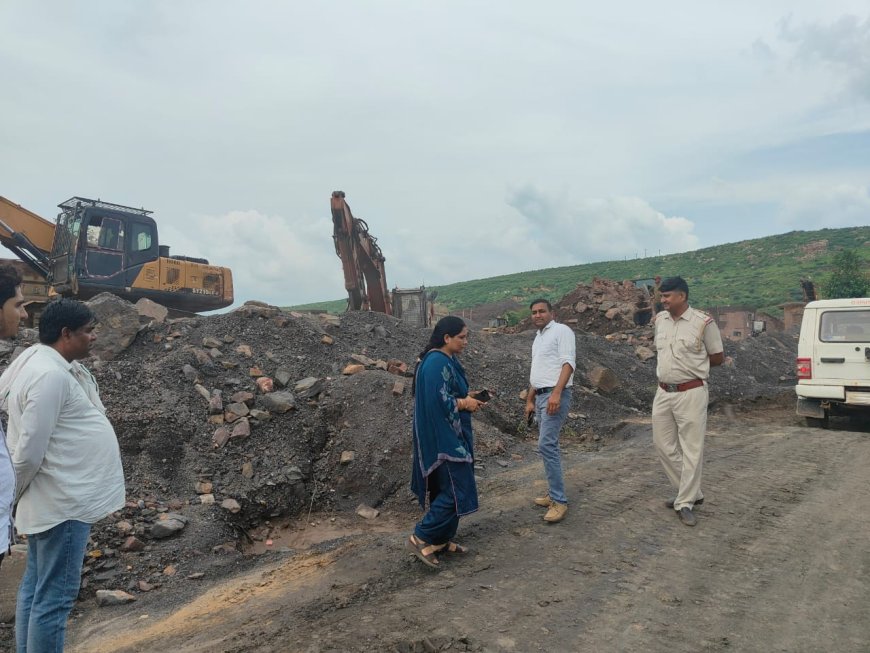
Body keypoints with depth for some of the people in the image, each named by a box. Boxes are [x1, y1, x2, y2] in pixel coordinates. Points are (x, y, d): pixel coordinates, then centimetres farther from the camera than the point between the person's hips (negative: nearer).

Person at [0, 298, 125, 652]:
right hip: (62, 502, -11)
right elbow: (29, 450, -22)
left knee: (35, 587, 18)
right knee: (55, 596, -1)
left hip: (53, 499, 11)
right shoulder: (51, 376, -22)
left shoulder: (48, 365, 9)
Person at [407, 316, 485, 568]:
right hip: (444, 438, -11)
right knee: (455, 491, -6)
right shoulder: (437, 363, -21)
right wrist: (464, 403, -13)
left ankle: (442, 540, 25)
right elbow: (438, 402, -26)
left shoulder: (445, 361, 11)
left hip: (447, 436, 11)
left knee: (446, 489, 16)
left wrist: (466, 397, 6)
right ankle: (421, 538, 2)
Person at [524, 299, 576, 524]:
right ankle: (555, 494, 18)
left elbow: (568, 363, -18)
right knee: (548, 445, 11)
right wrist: (530, 400, 23)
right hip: (541, 396, 9)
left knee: (546, 445, -16)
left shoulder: (561, 330, -6)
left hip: (556, 396, -9)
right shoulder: (538, 338, 21)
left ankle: (559, 501, -12)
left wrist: (556, 393, -28)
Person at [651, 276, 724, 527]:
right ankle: (691, 493, 26)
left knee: (691, 450, 1)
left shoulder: (703, 322, -11)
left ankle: (685, 504, 9)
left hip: (691, 393, -6)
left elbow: (718, 358, -1)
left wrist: (691, 363, 1)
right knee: (664, 445, 11)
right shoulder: (660, 319, 6)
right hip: (663, 393, 7)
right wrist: (675, 365, 7)